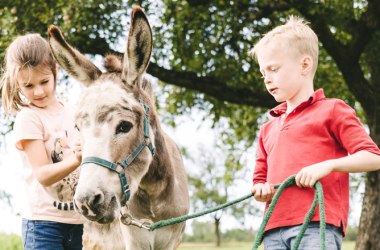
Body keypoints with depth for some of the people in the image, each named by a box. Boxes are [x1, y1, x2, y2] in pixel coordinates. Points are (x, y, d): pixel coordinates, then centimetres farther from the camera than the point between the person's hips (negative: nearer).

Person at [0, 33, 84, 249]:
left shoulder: (73, 112, 8)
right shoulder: (28, 118, -8)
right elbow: (43, 175, -16)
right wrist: (76, 161, -32)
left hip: (79, 220, 5)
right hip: (44, 221, -5)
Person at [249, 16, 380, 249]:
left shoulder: (331, 110, 8)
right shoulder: (268, 129, 26)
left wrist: (327, 165, -14)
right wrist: (261, 190, 7)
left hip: (317, 225, -6)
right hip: (274, 229, 6)